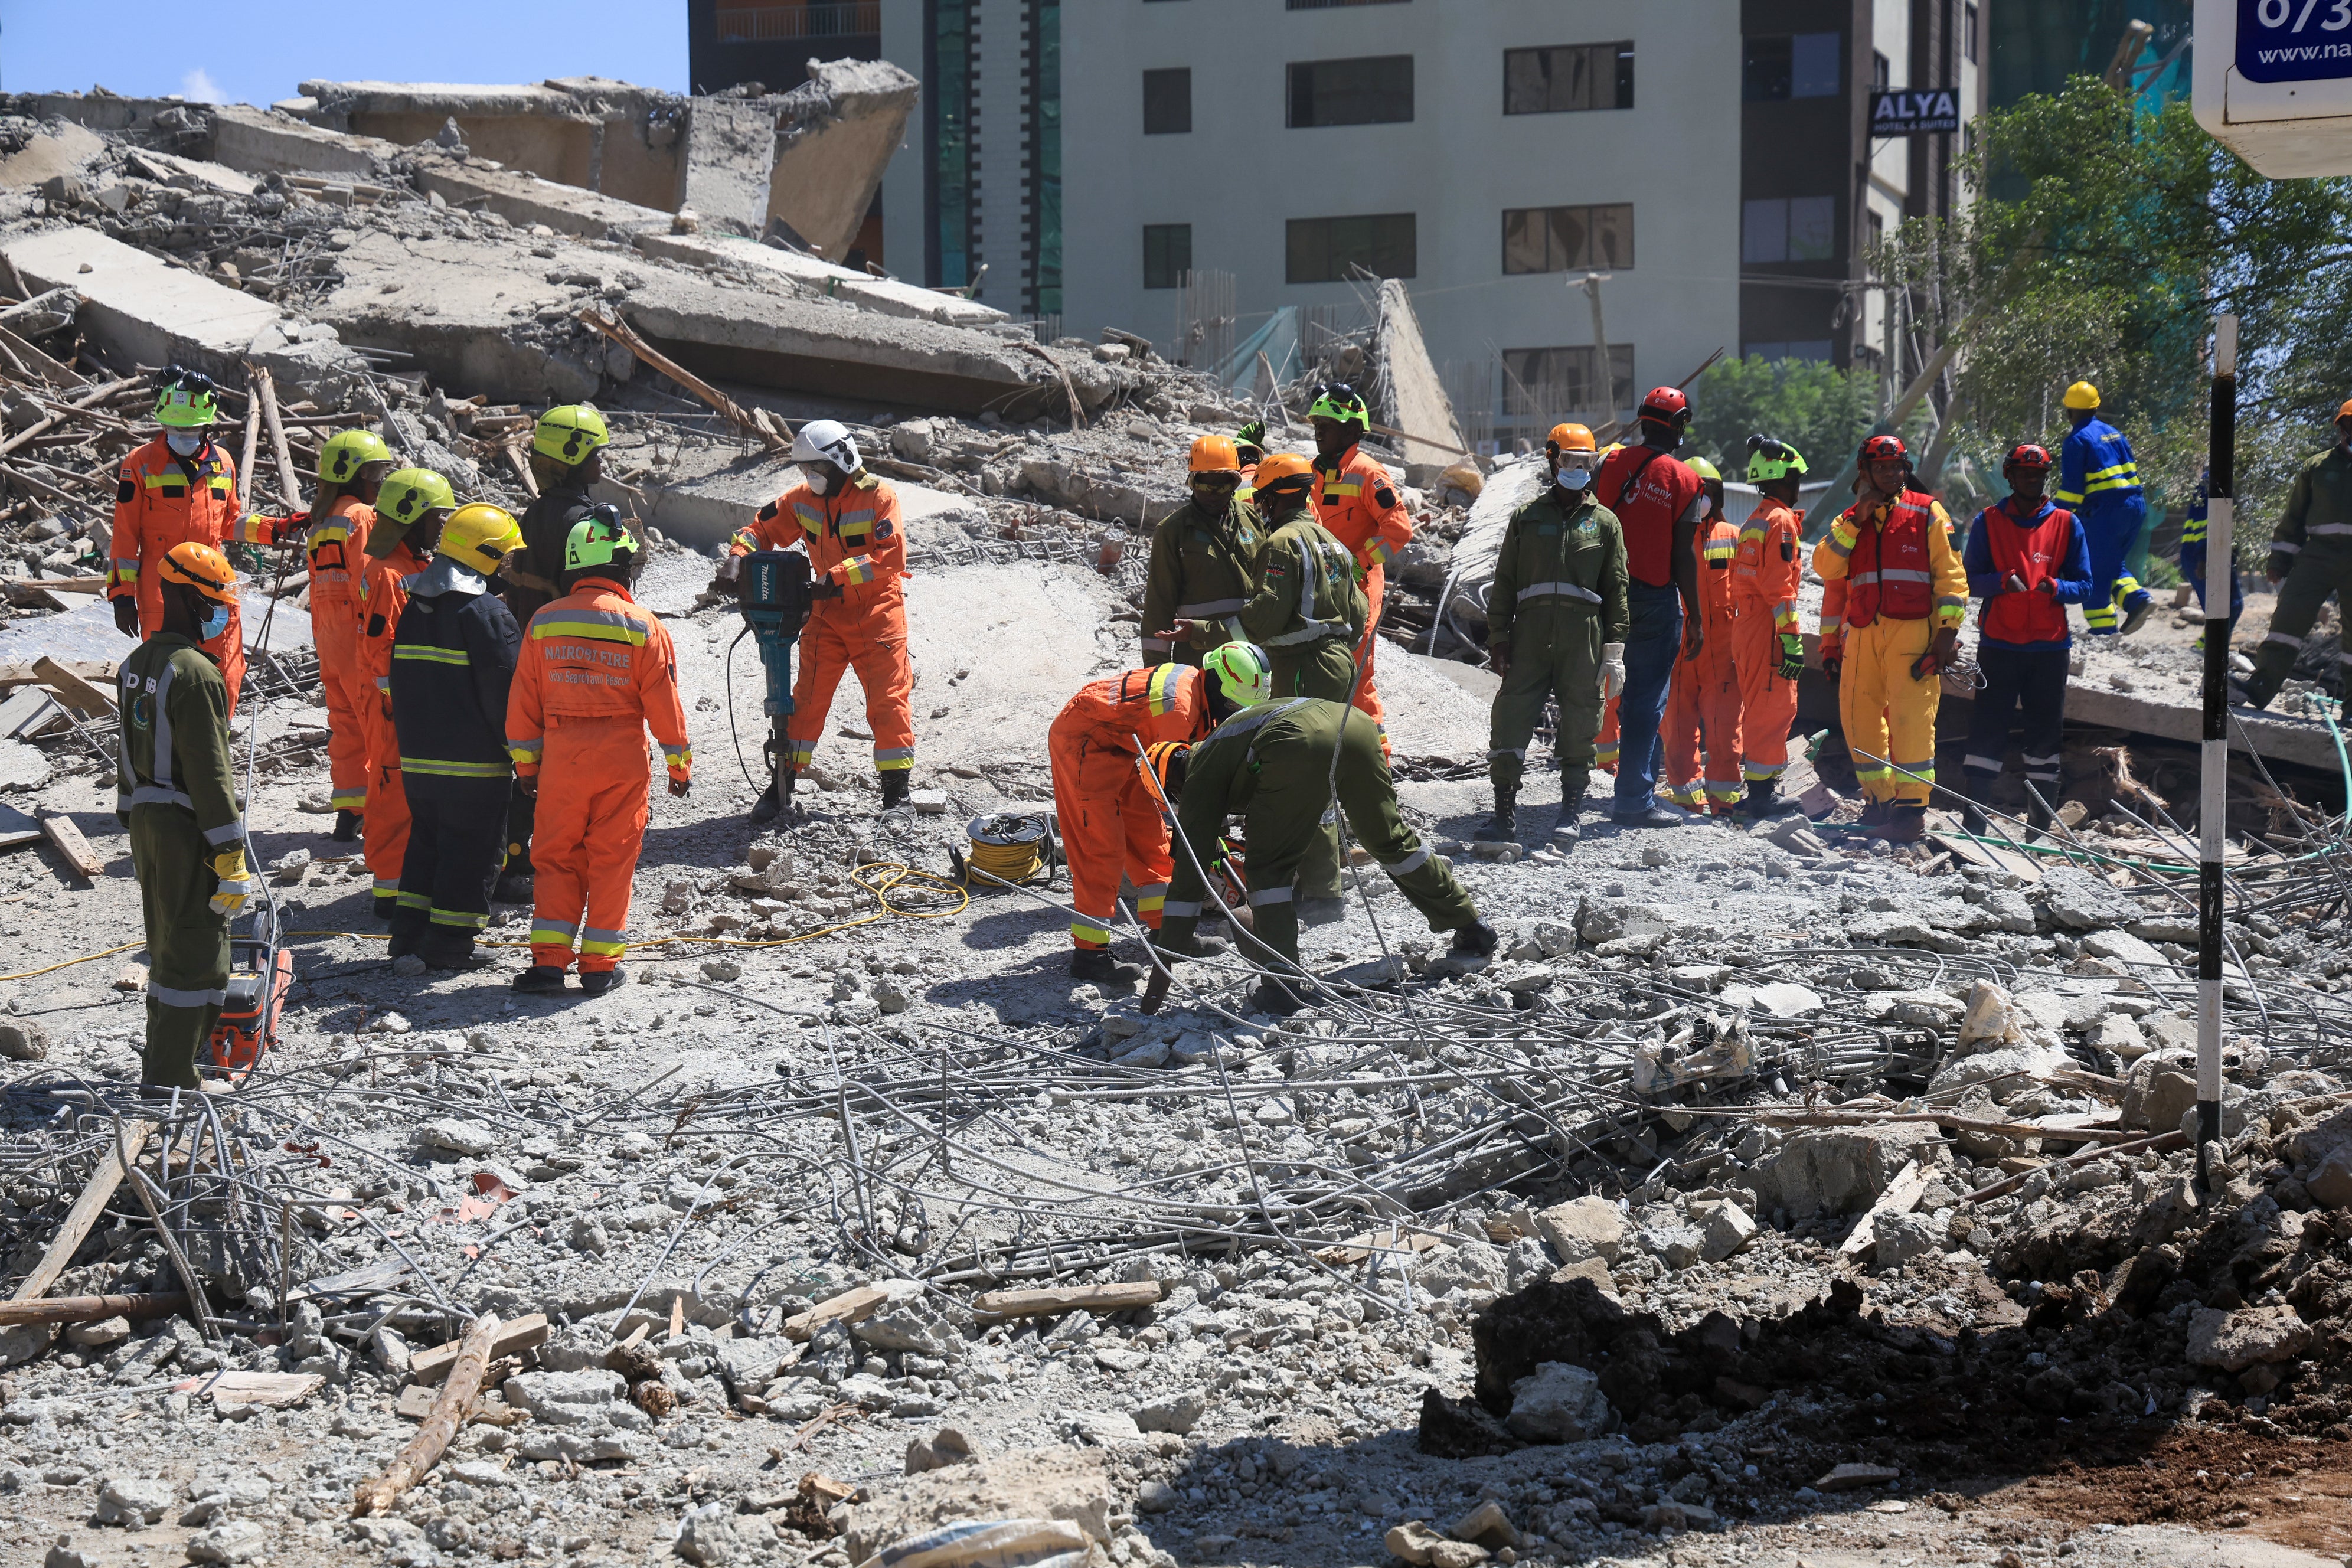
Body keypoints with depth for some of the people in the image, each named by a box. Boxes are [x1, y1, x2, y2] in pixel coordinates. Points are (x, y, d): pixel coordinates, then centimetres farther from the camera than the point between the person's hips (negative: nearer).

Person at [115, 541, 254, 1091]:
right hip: (187, 829, -9)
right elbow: (209, 772, -21)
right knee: (198, 957, -3)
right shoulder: (196, 673, -20)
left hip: (146, 822, 9)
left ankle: (161, 1063, 30)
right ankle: (170, 1083, -3)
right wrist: (230, 856, -18)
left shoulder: (138, 664, 9)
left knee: (167, 946, 20)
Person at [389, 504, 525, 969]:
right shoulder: (487, 612, -15)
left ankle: (410, 931, 18)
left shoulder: (414, 607, 10)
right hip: (474, 761, -7)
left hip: (417, 757, 7)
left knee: (426, 839, 19)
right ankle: (449, 943, 2)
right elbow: (505, 689, -16)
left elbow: (398, 680, 17)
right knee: (472, 849, 1)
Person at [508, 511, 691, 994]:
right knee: (612, 859, 7)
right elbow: (663, 701, -5)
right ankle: (600, 963, 9)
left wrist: (525, 761, 14)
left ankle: (549, 959, 2)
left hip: (561, 755, 2)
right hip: (623, 756, -2)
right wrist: (679, 763, 5)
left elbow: (524, 700, 5)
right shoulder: (643, 626, -7)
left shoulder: (543, 623, 1)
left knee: (556, 856, 10)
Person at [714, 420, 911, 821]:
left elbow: (891, 556, -22)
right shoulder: (803, 500, 3)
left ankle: (897, 789, 5)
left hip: (877, 612, -4)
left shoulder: (879, 497, -13)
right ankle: (781, 783, 9)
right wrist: (736, 561, -11)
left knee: (888, 699, -4)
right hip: (827, 613, 4)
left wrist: (837, 577, -28)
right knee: (808, 697, 3)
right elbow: (762, 529, 10)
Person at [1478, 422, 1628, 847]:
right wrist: (1498, 637, 5)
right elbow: (1504, 582, 13)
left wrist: (1614, 651, 2)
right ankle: (1505, 815, -2)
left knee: (1579, 722, 2)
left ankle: (1571, 811, 14)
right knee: (1510, 718, -7)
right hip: (1530, 633, 0)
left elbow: (1617, 589, 9)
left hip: (1583, 637, 0)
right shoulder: (1527, 518, 13)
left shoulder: (1604, 522, 12)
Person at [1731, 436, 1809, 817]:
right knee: (1775, 708, -7)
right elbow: (1779, 586, -18)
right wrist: (1792, 639, -19)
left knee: (1760, 707, 15)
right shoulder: (1781, 521, -11)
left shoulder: (1752, 522, 18)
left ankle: (1760, 788, 20)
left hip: (1745, 627, 10)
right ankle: (1762, 791, -8)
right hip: (1768, 628, -10)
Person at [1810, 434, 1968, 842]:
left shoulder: (1926, 512, 7)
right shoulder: (1850, 520, 17)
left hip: (1913, 630, -4)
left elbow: (1949, 571, 3)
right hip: (1863, 633, 4)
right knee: (1858, 716, 2)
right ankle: (1881, 799, 13)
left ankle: (1912, 806, -11)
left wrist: (1948, 628, -6)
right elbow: (1826, 568, 2)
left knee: (1911, 717, -13)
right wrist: (1856, 520, -4)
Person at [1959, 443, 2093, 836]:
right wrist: (2003, 581, -18)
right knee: (1987, 730, -5)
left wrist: (2055, 587, -15)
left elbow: (2085, 587, 7)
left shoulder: (2067, 524, 8)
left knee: (2045, 733, 3)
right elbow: (1970, 581, 2)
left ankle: (2039, 828, 10)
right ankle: (1974, 816, -2)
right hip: (1998, 645, -1)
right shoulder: (1988, 522, 6)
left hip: (2050, 646, 1)